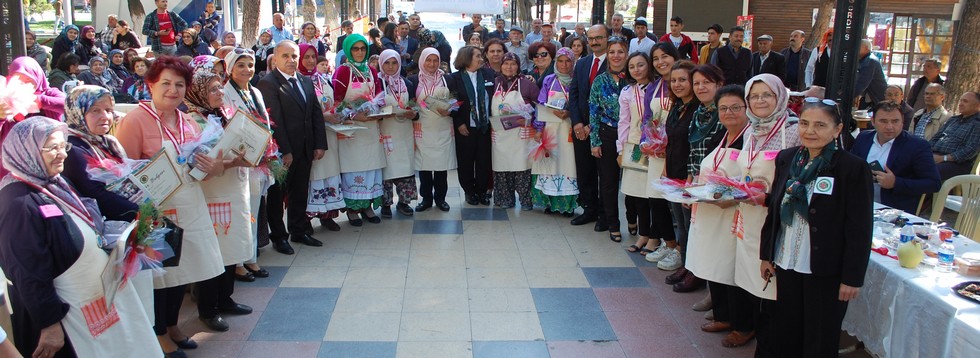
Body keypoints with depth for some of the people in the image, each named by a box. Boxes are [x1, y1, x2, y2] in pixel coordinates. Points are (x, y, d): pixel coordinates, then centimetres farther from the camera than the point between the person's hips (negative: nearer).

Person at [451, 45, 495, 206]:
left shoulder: (489, 74, 5)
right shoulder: (455, 78, -3)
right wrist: (459, 123, -8)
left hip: (486, 126, 2)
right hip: (465, 128, -2)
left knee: (484, 161, 5)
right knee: (466, 161, 6)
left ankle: (483, 191, 20)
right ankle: (470, 191, 20)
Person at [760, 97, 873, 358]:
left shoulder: (853, 168, -13)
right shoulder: (786, 158, 3)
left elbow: (859, 228, -12)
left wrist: (852, 277, -12)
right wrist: (766, 254, 11)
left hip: (826, 272, -5)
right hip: (786, 265, 5)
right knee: (786, 336, 15)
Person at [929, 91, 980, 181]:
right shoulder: (953, 120, 24)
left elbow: (971, 150, -12)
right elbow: (936, 138, 22)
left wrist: (943, 158, -18)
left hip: (957, 163, -7)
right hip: (934, 155, 7)